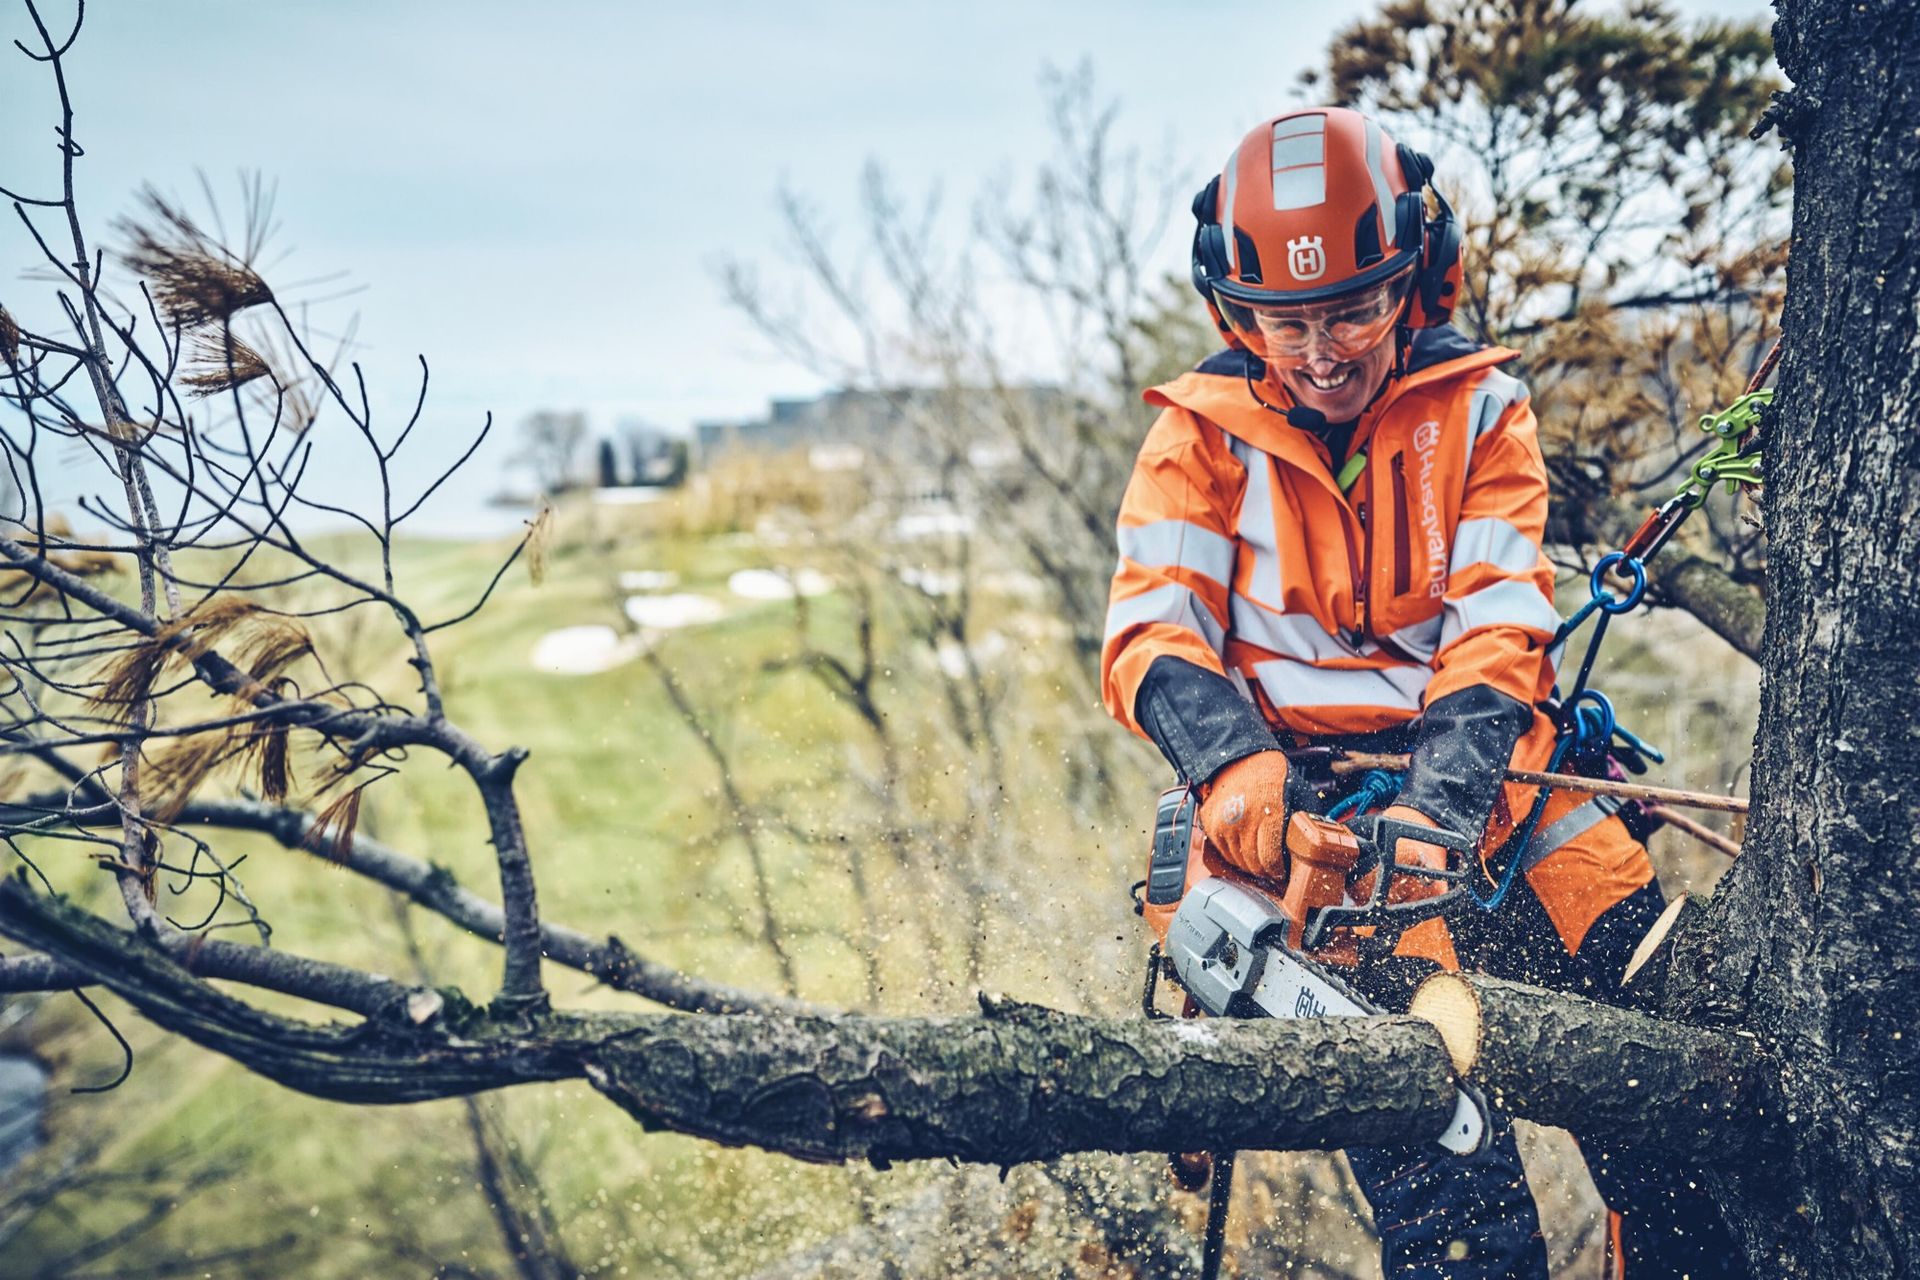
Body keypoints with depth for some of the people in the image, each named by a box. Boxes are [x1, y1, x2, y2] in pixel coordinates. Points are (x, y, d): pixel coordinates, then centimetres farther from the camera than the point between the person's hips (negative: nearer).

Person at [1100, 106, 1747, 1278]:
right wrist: (1234, 760, -27)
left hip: (1474, 763, 2)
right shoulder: (1204, 432, 3)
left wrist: (1433, 812, -23)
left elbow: (1497, 632, -6)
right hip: (1300, 782, -2)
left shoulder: (1479, 411, 5)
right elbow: (1152, 634, -6)